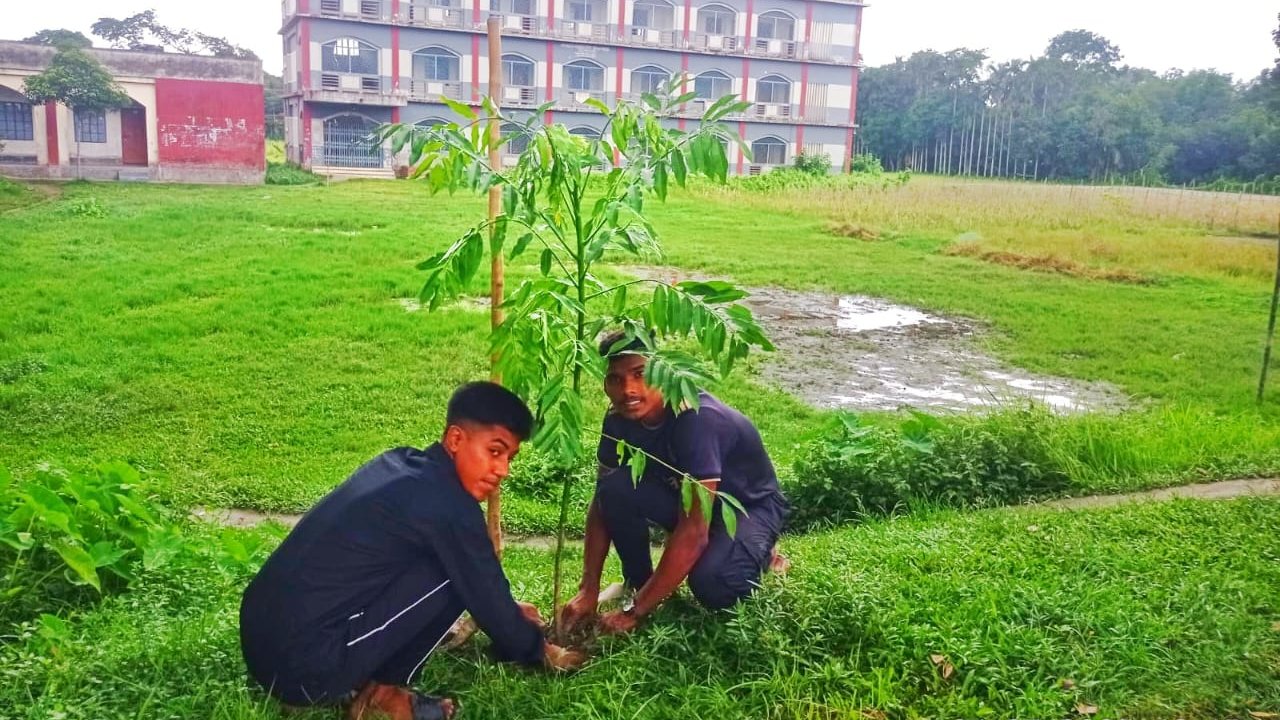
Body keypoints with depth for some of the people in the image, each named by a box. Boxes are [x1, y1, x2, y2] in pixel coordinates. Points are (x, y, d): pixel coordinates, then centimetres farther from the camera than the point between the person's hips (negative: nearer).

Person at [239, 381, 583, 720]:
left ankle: (361, 682, 10)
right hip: (305, 667, -9)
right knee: (452, 573, -8)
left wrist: (508, 611, 32)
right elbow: (484, 593, -3)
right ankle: (378, 691, 3)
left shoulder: (400, 463, 11)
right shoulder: (448, 505, -16)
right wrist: (538, 650, 15)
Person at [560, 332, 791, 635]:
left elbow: (693, 530, -38)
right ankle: (637, 582, 0)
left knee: (710, 583, -34)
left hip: (752, 505, -5)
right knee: (616, 490, -23)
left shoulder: (696, 418, -36)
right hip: (687, 497, 5)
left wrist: (634, 611, -35)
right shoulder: (619, 419, -14)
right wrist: (588, 591, -14)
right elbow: (602, 503, -6)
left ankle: (756, 553, 0)